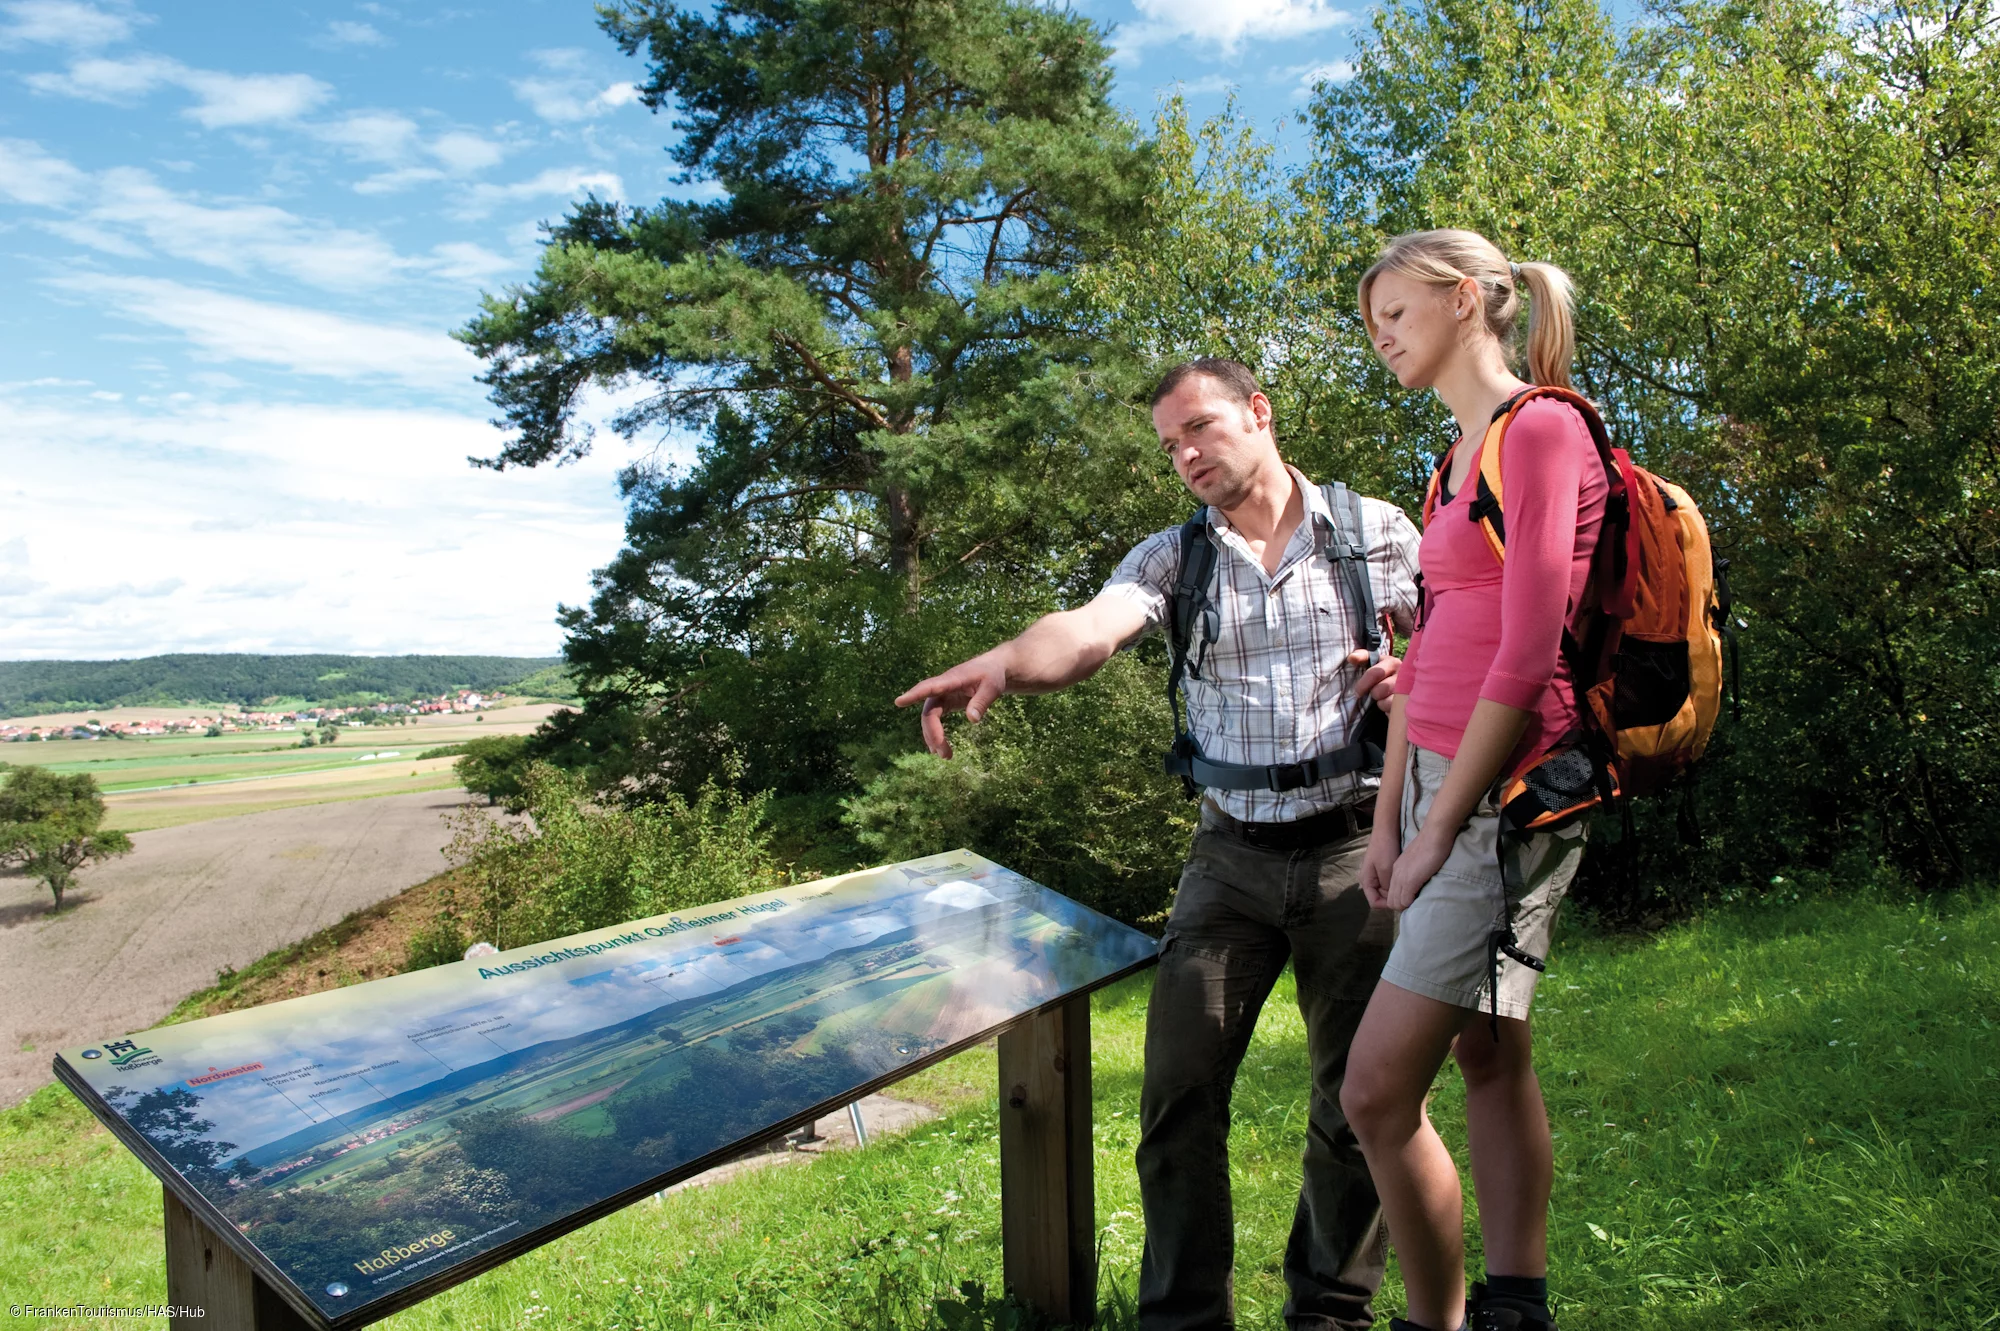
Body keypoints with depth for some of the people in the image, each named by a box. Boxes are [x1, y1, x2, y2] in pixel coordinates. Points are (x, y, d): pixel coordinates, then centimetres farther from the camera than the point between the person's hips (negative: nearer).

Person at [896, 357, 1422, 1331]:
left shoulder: (1372, 528, 3)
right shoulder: (1173, 557, 3)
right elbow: (1091, 628, -17)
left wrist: (1416, 677, -14)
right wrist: (1004, 664, -38)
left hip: (1351, 845, -1)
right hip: (1231, 854, 1)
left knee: (1356, 1095, 8)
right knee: (1180, 1087, -2)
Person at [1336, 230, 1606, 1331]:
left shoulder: (1543, 430, -11)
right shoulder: (1457, 459, 17)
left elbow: (1527, 660, -17)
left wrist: (1438, 831, -15)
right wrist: (1389, 818, 12)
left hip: (1505, 793, -9)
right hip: (1444, 783, 9)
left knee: (1375, 1093, -8)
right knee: (1489, 1057, 15)